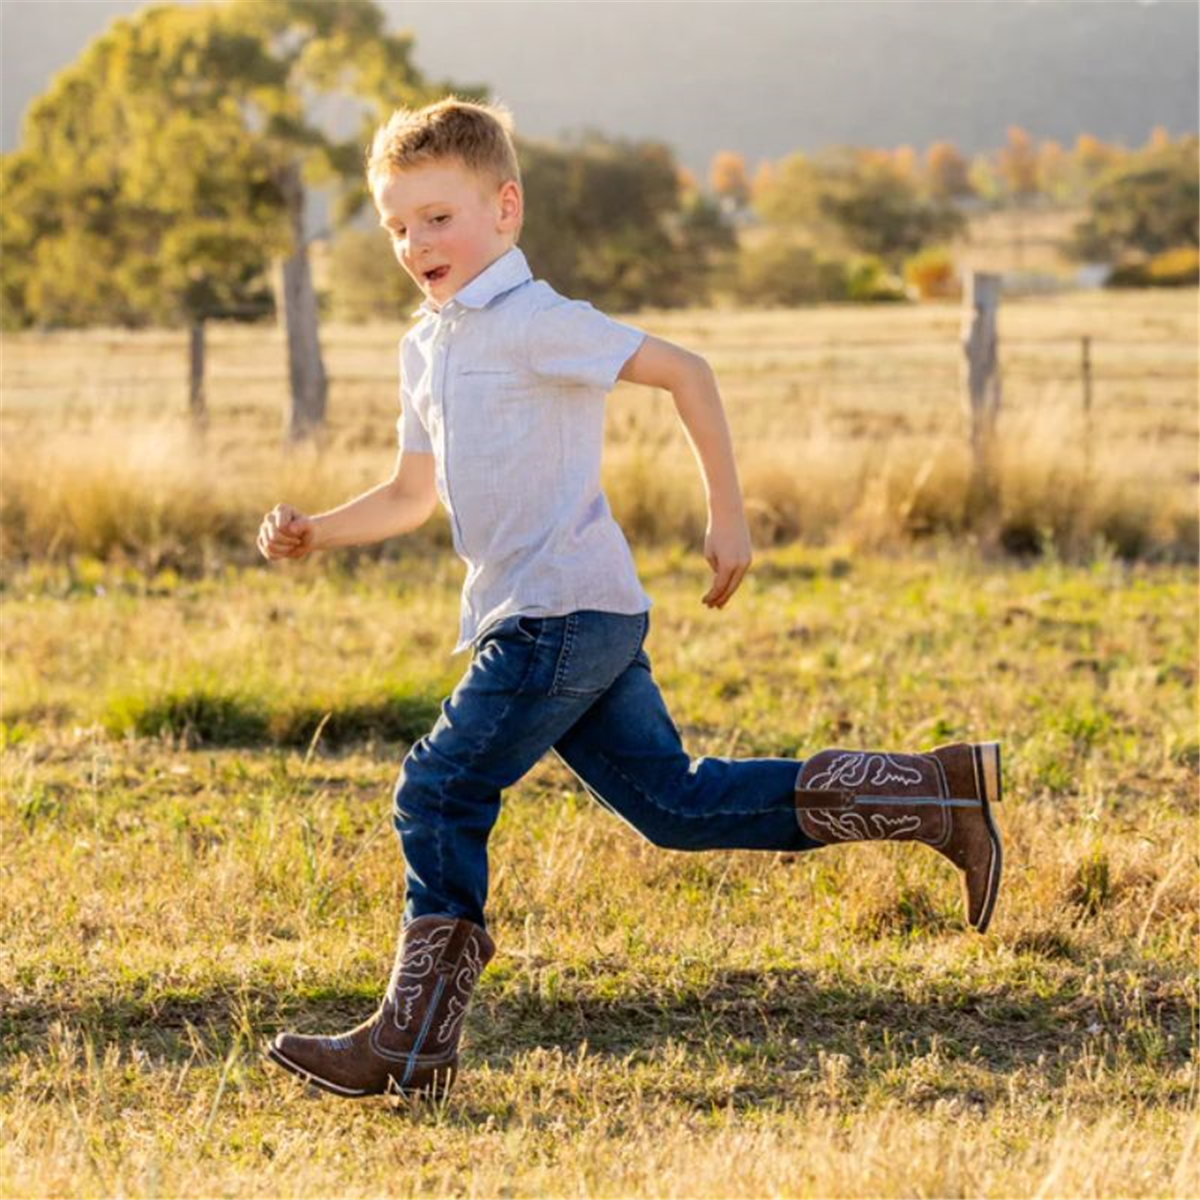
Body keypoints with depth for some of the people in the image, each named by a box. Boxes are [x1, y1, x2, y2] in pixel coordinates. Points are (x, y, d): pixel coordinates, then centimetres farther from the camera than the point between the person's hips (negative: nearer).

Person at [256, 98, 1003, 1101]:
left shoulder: (532, 322, -11)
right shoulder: (427, 347, 18)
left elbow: (682, 370, -14)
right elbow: (412, 496, 26)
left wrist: (728, 518, -14)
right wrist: (315, 534, 9)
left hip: (562, 613, -9)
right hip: (559, 620, 9)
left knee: (439, 797, -9)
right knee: (675, 803, 10)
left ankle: (413, 1046, -3)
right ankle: (939, 793, 15)